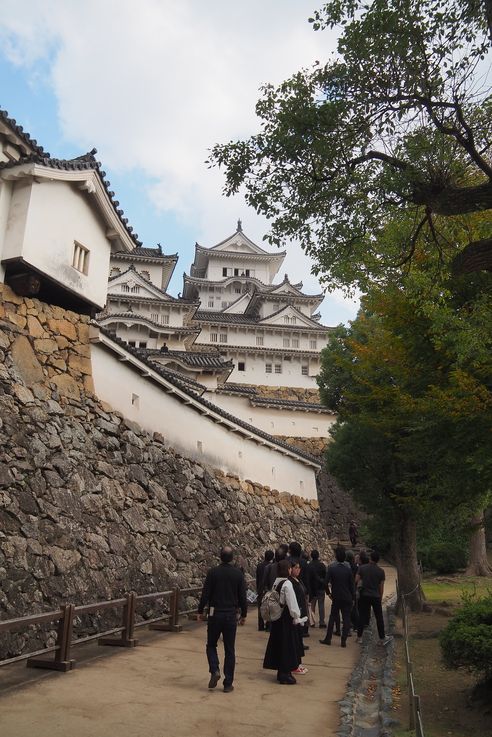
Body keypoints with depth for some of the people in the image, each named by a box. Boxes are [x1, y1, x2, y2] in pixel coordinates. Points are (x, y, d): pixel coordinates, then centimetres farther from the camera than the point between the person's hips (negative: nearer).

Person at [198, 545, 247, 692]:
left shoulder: (213, 572, -8)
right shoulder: (238, 574, -4)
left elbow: (205, 594, -6)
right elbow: (242, 597, 0)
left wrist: (200, 611, 6)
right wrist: (243, 615, 12)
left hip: (215, 614, -1)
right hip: (231, 615, 1)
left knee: (211, 645, 17)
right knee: (229, 650, 9)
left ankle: (214, 670, -4)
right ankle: (228, 684, 11)